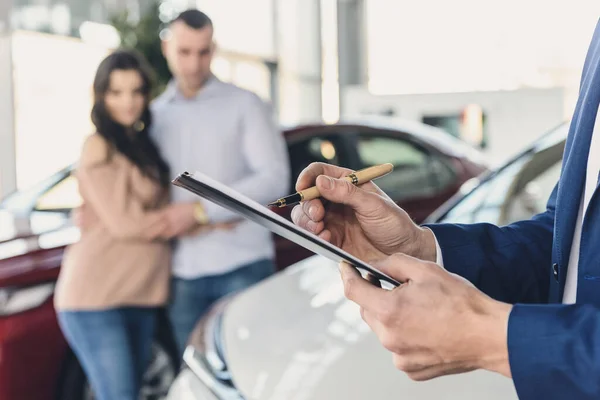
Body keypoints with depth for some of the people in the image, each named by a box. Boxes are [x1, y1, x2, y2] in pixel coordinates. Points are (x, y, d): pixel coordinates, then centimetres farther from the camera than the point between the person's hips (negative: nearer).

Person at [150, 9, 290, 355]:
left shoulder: (244, 105, 1)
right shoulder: (155, 115, 12)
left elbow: (274, 179, -10)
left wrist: (201, 211, -16)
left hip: (243, 267, -3)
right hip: (185, 275, 4)